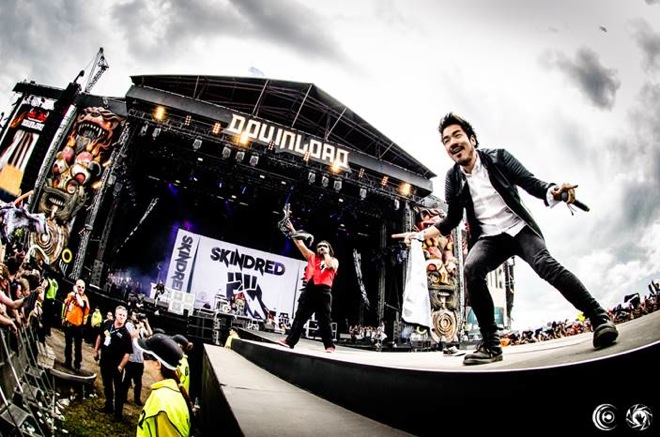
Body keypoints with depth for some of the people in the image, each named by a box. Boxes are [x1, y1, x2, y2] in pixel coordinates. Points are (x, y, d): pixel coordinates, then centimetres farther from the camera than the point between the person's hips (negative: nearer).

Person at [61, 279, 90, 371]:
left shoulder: (84, 298, -10)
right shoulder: (70, 295, 4)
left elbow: (81, 304, -33)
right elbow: (65, 305, 19)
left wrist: (76, 293, -23)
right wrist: (63, 318, 19)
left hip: (78, 325, -5)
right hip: (68, 323, 5)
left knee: (78, 346, -4)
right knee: (68, 344, 18)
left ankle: (77, 365, 2)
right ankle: (68, 362, 30)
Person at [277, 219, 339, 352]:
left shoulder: (334, 260, 13)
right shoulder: (312, 257, 21)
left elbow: (329, 265, -12)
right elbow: (300, 244, 18)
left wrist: (326, 253, 3)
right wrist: (292, 230, 14)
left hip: (323, 292, -4)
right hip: (309, 290, 4)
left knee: (324, 320, -3)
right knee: (299, 317, 3)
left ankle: (329, 345, 0)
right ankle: (290, 341, 5)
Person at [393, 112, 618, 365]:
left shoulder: (498, 157, -3)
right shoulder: (453, 179, 3)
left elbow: (531, 183, -8)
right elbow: (452, 220, 12)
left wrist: (555, 193, -30)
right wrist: (420, 235, 2)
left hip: (519, 229, -1)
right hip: (489, 238, 2)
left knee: (544, 264, -30)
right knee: (471, 268, -29)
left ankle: (599, 317, -18)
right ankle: (491, 345, -24)